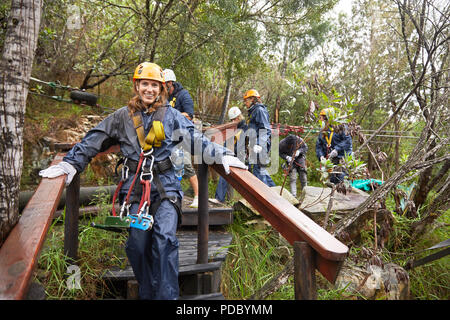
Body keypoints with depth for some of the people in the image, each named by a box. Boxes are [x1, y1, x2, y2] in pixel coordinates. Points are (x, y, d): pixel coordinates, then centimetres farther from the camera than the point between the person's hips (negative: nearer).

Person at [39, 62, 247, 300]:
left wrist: (222, 155, -9)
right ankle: (147, 294, 16)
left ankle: (167, 295, -4)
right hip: (134, 186, 1)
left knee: (165, 239, -16)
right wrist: (70, 164, 5)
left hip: (165, 184, -1)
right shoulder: (123, 116, 11)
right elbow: (93, 141, 13)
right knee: (138, 243, -4)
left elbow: (196, 139, 3)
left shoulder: (172, 116, 10)